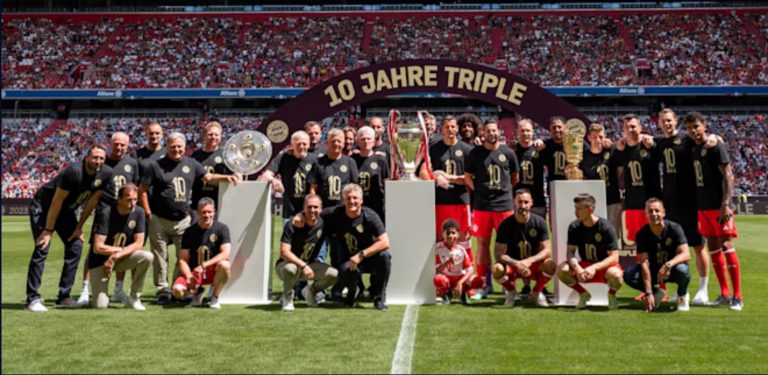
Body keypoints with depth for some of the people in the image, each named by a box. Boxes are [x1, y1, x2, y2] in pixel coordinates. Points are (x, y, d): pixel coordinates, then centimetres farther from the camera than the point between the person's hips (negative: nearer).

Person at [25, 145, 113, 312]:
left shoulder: (106, 174, -14)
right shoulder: (74, 171, -31)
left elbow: (93, 199, -2)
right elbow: (57, 202, -26)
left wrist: (80, 225, -1)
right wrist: (48, 230, -24)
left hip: (67, 210, 6)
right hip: (43, 206, -6)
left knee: (75, 246, -2)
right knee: (42, 249, -14)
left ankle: (63, 297, 5)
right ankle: (32, 299, -9)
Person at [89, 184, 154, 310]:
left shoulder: (139, 213, -9)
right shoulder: (105, 214, -21)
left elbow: (138, 243, -9)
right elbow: (97, 248, -23)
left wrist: (116, 256, -20)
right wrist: (122, 250, -13)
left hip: (122, 258, 4)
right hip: (100, 260, -4)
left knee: (147, 257, -27)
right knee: (100, 305, -17)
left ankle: (133, 298, -9)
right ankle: (100, 292, 22)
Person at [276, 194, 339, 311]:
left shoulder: (323, 224, -7)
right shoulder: (292, 225, -19)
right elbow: (284, 252, -26)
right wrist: (303, 265, -35)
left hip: (310, 264, 4)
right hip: (286, 264, -4)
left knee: (334, 274, -18)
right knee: (291, 269, -40)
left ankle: (310, 291, 12)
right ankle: (287, 296, -6)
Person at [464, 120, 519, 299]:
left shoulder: (508, 153, 5)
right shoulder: (475, 153, 4)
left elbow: (515, 177, 14)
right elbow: (467, 177, 10)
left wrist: (504, 189, 7)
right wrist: (477, 191, 1)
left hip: (504, 204, 0)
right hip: (482, 204, 0)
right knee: (483, 243, 3)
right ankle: (484, 284, 10)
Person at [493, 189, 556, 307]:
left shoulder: (539, 222, -7)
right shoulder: (506, 224, -10)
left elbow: (547, 251, -10)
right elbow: (498, 253, -14)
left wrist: (529, 261, -28)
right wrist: (516, 263, -30)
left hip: (534, 266, 1)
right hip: (512, 266, -1)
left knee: (550, 264, -31)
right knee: (497, 269, -34)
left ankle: (537, 293, 0)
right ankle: (511, 291, 2)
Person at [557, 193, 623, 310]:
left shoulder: (606, 227, -18)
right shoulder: (574, 227, -7)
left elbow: (614, 257, -19)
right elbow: (570, 252, -10)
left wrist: (594, 267, -34)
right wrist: (577, 268, -30)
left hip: (604, 267, -3)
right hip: (584, 267, 3)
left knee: (615, 274, -38)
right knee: (561, 269, -25)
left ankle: (611, 295, 1)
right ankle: (583, 294, 4)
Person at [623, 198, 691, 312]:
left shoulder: (674, 228, -17)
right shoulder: (642, 234, -14)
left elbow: (686, 254, -26)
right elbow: (644, 263, -19)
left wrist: (668, 265, -46)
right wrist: (648, 293, -26)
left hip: (672, 269, -2)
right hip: (653, 270, 2)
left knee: (682, 270, -37)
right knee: (628, 275, -25)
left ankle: (682, 295, -2)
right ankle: (657, 293, 4)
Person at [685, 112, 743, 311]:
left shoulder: (716, 146, -8)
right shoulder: (694, 150, 13)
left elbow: (728, 175, -13)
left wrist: (725, 204, -20)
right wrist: (696, 206, 12)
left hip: (718, 206, -7)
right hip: (702, 207, 7)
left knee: (726, 247, -7)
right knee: (713, 248, 9)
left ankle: (737, 296, -2)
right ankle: (724, 294, 17)